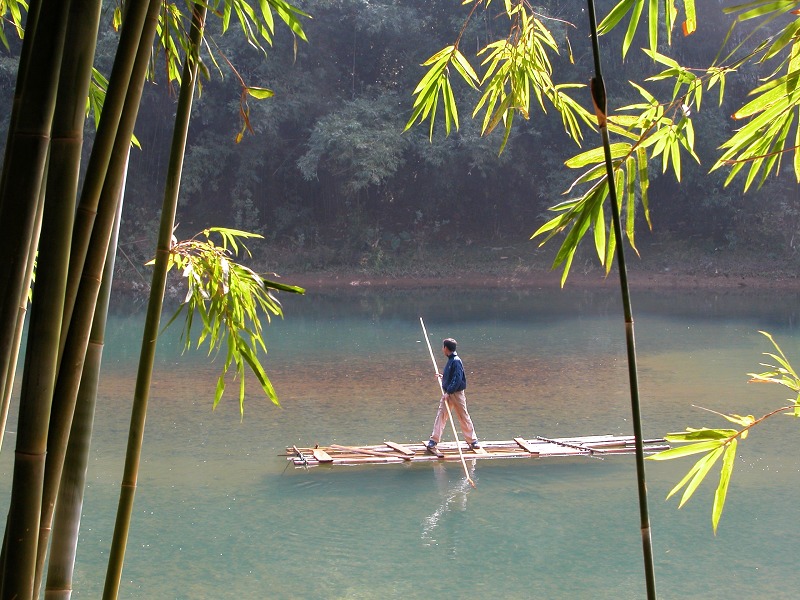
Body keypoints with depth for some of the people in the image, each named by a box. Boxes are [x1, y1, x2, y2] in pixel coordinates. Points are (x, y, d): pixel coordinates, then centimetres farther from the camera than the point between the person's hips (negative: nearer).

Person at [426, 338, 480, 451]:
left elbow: (457, 379, -24)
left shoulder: (456, 361, -17)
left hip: (456, 394, -8)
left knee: (464, 417, 2)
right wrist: (442, 376, 18)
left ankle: (473, 441, 14)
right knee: (441, 415, 3)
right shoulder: (450, 360, 10)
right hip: (447, 393, 8)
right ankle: (434, 440, 6)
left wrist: (449, 392, -25)